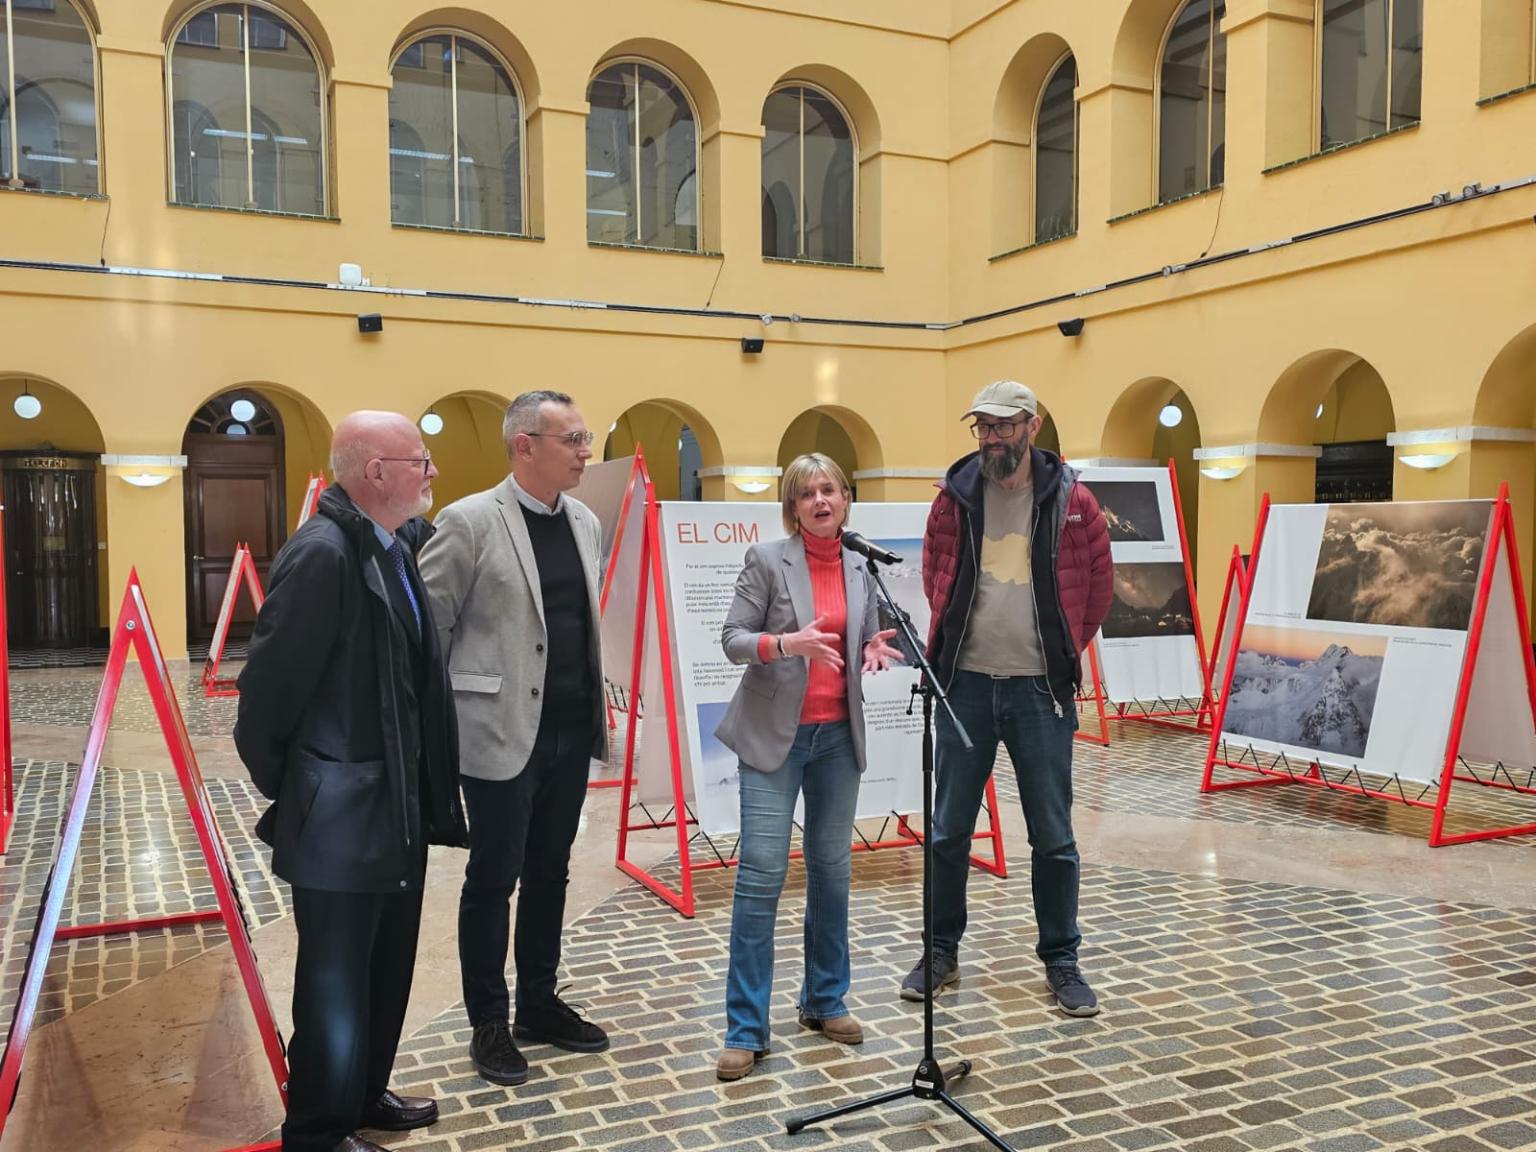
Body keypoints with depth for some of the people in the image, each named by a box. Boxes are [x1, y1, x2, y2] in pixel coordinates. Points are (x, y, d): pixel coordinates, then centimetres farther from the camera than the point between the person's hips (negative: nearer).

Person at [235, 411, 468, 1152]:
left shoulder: (396, 548, 7)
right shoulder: (322, 554, -21)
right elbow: (268, 684, -19)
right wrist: (283, 791, -8)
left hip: (396, 806, 9)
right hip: (339, 815, -9)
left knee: (386, 971, 22)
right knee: (336, 981, 8)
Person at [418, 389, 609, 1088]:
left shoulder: (585, 523, 8)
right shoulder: (469, 521, -12)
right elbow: (425, 626, -8)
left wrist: (597, 707, 13)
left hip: (571, 734, 6)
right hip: (501, 735, -6)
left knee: (549, 875, 17)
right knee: (492, 880, 7)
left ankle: (538, 1004, 33)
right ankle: (489, 1024, 23)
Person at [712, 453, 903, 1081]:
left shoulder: (861, 568, 8)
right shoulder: (767, 559, -5)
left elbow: (866, 644, 14)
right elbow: (732, 640, -8)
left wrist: (874, 650, -9)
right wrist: (787, 642, -25)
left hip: (839, 735, 5)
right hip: (774, 734, -4)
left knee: (832, 869, 11)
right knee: (761, 872, -6)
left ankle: (825, 1001, 27)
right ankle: (746, 1030, 2)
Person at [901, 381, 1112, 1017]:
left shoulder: (1071, 500, -3)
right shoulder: (955, 495, 2)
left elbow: (1098, 584, 8)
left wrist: (1064, 649, 8)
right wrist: (960, 636, 11)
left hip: (1041, 687, -1)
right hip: (966, 683, 2)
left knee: (1053, 837, 6)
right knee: (949, 830, 10)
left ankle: (1061, 962, 23)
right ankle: (941, 952, 26)